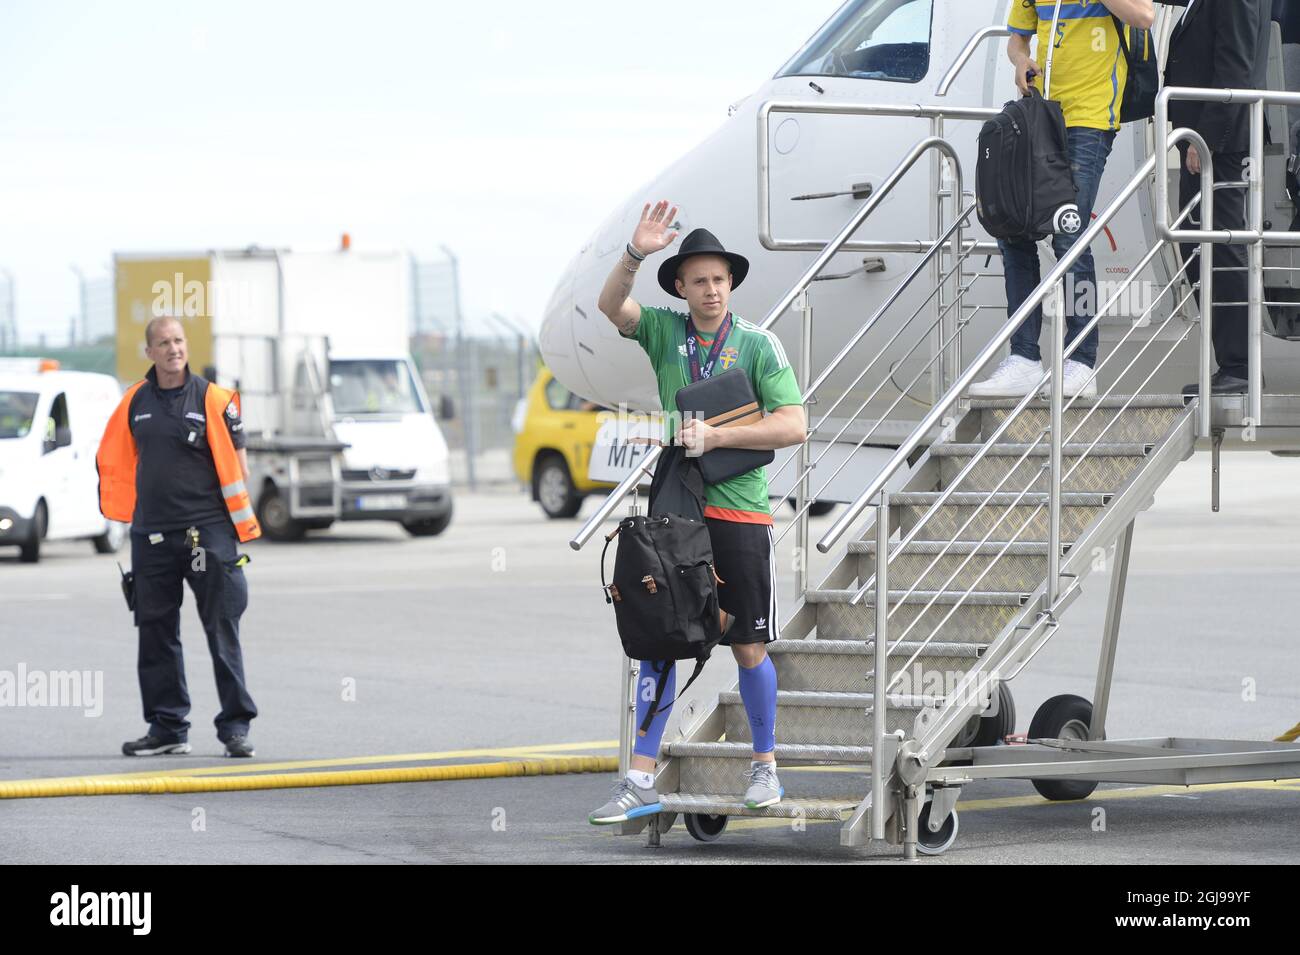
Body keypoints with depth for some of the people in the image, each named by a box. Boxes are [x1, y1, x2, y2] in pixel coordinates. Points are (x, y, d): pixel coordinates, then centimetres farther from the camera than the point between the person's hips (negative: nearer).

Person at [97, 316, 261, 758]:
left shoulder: (213, 399, -3)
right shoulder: (135, 402, 8)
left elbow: (236, 460, -1)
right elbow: (114, 458, 18)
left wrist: (239, 519, -4)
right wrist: (133, 512, 13)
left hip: (207, 532, -4)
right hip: (151, 535, 4)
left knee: (222, 630, -3)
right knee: (156, 633, 7)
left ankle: (235, 725, 2)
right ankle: (166, 727, 15)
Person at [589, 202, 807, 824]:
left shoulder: (758, 344, -1)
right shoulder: (665, 331, 7)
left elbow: (794, 426, -8)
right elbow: (611, 306, -10)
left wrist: (714, 437, -15)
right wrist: (636, 253, -26)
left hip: (739, 511, -2)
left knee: (748, 648, 3)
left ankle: (765, 768, 18)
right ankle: (641, 780, 1)